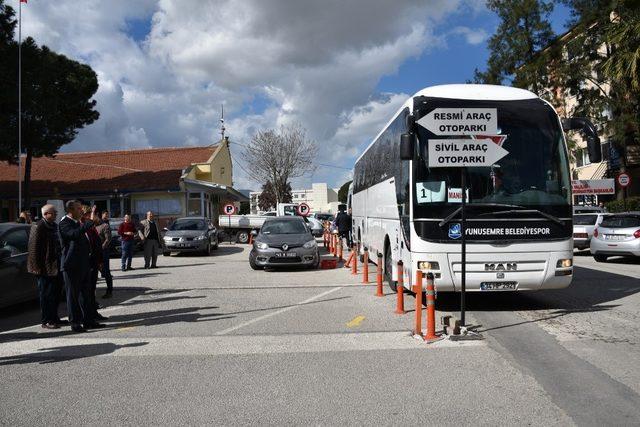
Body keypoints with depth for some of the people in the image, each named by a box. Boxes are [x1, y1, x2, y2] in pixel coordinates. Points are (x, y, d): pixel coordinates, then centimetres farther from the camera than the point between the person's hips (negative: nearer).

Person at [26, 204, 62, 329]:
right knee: (46, 294, -2)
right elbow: (34, 248, -17)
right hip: (45, 268, -9)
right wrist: (38, 267, -19)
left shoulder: (54, 226, 14)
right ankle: (46, 321, 5)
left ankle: (53, 318, 25)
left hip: (55, 266, 9)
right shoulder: (38, 227, -13)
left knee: (55, 294, 14)